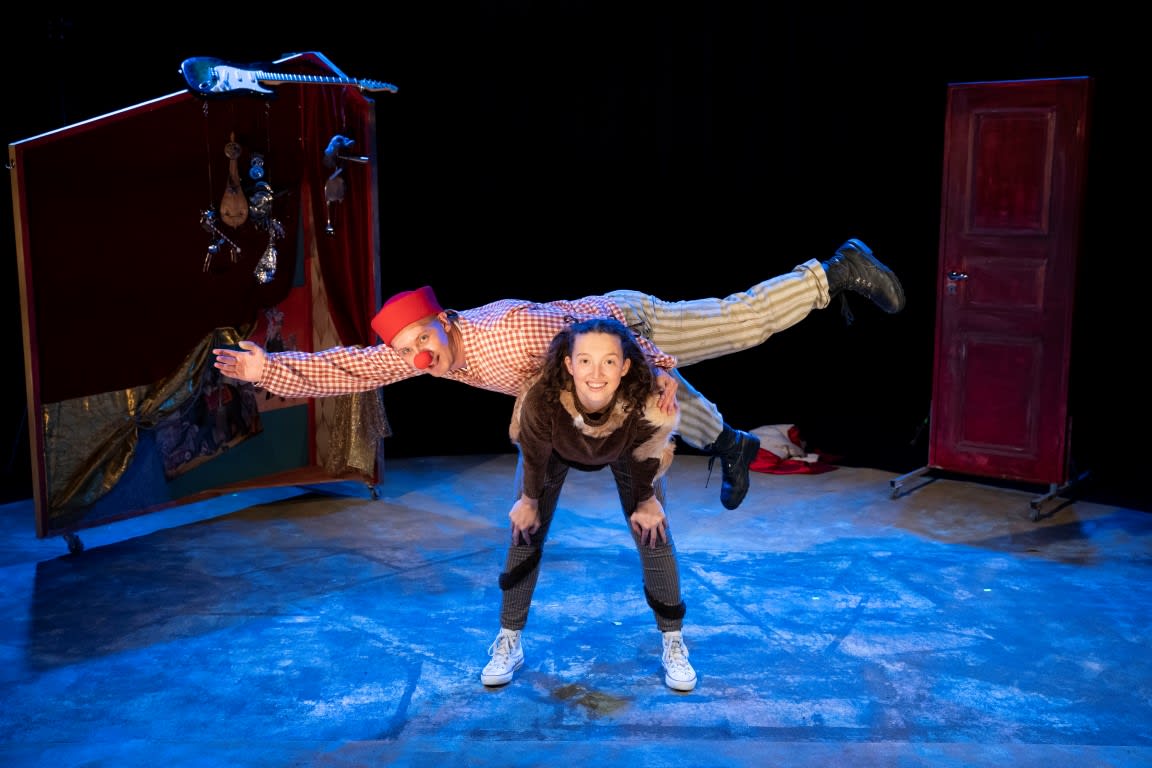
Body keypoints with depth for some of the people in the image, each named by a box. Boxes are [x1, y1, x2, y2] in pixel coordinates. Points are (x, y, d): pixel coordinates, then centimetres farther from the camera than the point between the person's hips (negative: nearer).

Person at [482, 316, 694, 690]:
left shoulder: (646, 400, -43)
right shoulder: (542, 397, -44)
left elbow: (646, 454, -19)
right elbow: (534, 454, -21)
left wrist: (646, 502, -3)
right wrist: (529, 501, -5)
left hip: (625, 449, 0)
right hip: (557, 448, 0)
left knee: (654, 536, -4)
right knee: (525, 532, -2)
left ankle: (673, 643, 13)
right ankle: (508, 641, 14)